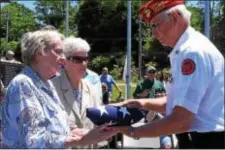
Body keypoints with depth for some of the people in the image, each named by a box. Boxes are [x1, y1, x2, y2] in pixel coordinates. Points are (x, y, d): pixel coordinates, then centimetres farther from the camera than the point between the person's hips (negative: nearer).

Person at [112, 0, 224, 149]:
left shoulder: (193, 52, -23)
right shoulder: (187, 49, 9)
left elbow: (180, 121, -26)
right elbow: (179, 101, 17)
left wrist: (132, 132, -15)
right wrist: (144, 103, 3)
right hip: (205, 137, 9)